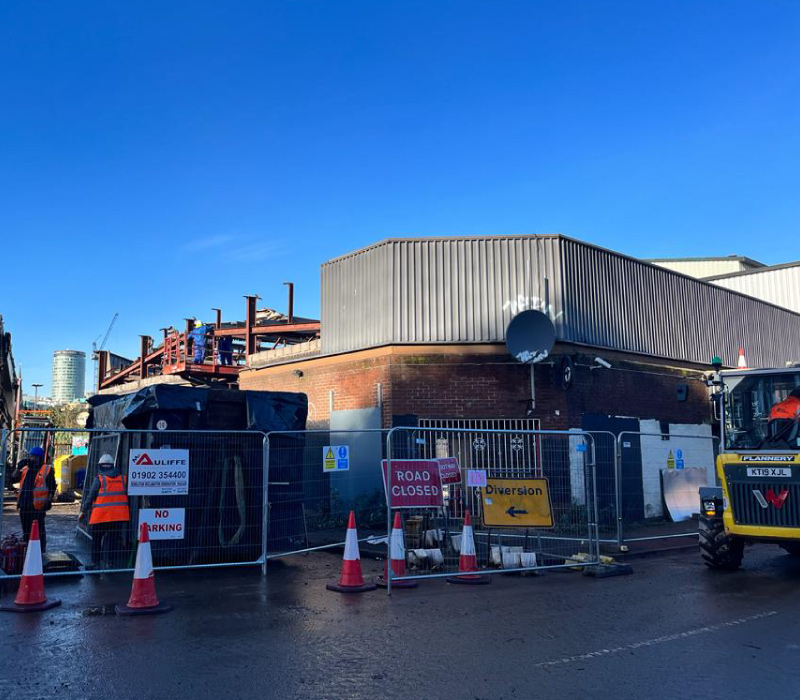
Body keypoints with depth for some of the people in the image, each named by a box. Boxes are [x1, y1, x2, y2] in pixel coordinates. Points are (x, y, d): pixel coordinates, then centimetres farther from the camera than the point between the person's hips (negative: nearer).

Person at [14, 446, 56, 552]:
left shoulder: (47, 470, -2)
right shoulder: (26, 469, 16)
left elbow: (52, 488, -3)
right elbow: (14, 479, 10)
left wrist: (49, 500, -10)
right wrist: (19, 467, 0)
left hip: (38, 505, -6)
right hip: (24, 504, 6)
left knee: (39, 528, 0)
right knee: (26, 528, 15)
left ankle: (41, 549, 8)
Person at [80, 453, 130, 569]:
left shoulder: (99, 479, -3)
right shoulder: (123, 479, 9)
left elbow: (91, 496, -2)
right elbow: (127, 496, 13)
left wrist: (83, 511, 5)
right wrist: (129, 513, 20)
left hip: (101, 515, -3)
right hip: (119, 515, 3)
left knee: (97, 540, 11)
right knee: (116, 540, 8)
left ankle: (96, 563, 13)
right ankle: (114, 563, 6)